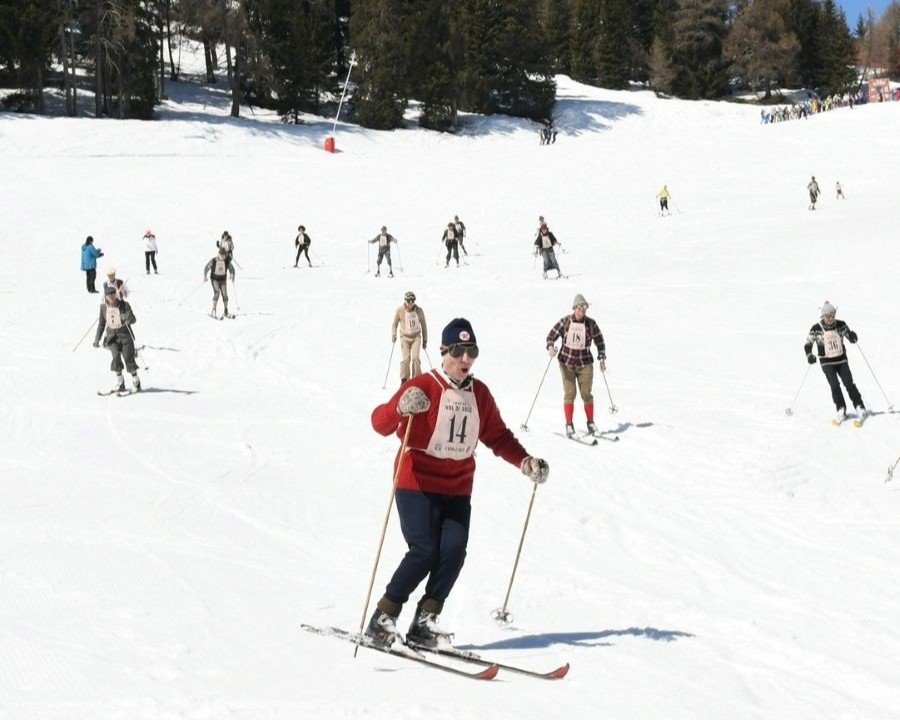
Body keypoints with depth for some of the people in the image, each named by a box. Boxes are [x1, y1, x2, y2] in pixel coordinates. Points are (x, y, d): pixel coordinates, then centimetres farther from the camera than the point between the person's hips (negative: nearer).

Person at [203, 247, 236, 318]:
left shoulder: (227, 261, -9)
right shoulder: (213, 261, -15)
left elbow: (231, 268, 0)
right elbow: (206, 268, -7)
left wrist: (232, 275, -20)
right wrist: (205, 277, -19)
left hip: (223, 279, 3)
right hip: (215, 279, -3)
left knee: (225, 295, 1)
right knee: (216, 293, -21)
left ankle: (226, 312, 16)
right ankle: (213, 311, -21)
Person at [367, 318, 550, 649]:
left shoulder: (479, 394, 8)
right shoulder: (422, 387, -9)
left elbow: (497, 436, 17)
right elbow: (380, 423, -15)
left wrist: (526, 462, 3)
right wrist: (401, 408, -37)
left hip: (457, 489, 5)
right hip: (417, 484, -5)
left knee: (453, 552, -11)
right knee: (424, 551, -15)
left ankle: (424, 623, 0)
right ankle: (382, 618, -2)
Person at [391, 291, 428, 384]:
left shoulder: (419, 311, -3)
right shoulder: (400, 311, -5)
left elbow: (424, 326, 7)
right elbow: (394, 324, 7)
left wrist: (425, 340, 9)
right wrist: (394, 335, -7)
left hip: (416, 337, 0)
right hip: (405, 337, 0)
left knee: (415, 358, -14)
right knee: (405, 358, -12)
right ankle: (404, 380, -2)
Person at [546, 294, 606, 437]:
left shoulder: (591, 324, -3)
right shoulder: (565, 322, -5)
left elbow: (600, 342, 9)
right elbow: (551, 335, 0)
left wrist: (601, 358, 4)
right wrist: (550, 347, -19)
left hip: (585, 363, 1)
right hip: (567, 362, -1)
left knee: (587, 394, 0)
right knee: (569, 393, -5)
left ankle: (591, 423, 14)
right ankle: (569, 425, 2)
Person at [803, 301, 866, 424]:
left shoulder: (841, 325, -5)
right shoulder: (816, 329, -10)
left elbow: (850, 337, 7)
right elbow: (808, 344, -5)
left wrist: (853, 336, -17)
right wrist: (809, 355, -24)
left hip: (842, 360, 1)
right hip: (827, 363, -1)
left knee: (849, 384, -4)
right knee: (834, 386, -14)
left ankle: (860, 409, 6)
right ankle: (841, 411, -3)